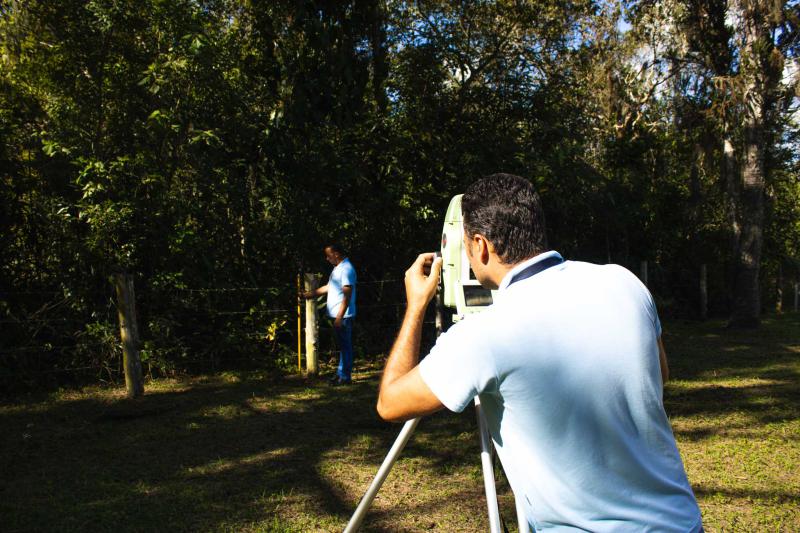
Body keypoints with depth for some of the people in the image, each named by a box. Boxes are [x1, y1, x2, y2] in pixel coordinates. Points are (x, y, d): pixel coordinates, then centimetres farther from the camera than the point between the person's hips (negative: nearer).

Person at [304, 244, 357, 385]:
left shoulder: (346, 269, -17)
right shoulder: (337, 268, 16)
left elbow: (347, 295, -22)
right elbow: (330, 287, 28)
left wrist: (340, 317, -24)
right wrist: (311, 293, 30)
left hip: (343, 316, -10)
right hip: (337, 315, 10)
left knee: (345, 346, -3)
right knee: (342, 345, 16)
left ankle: (345, 376, 3)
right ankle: (340, 373, 24)